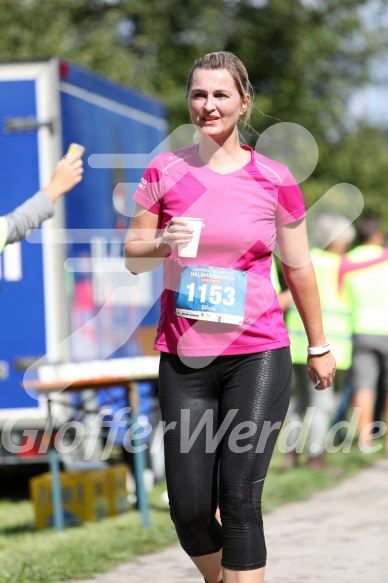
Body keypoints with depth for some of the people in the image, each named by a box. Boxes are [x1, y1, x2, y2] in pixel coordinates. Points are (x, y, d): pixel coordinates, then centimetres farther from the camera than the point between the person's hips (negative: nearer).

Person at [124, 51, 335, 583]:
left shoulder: (274, 180, 0)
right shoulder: (164, 172, 3)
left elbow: (298, 267, 10)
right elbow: (133, 258, 9)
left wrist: (318, 346, 15)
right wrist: (164, 243, -13)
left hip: (258, 354, -2)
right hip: (184, 358, 2)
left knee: (240, 502, -9)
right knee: (189, 508, 1)